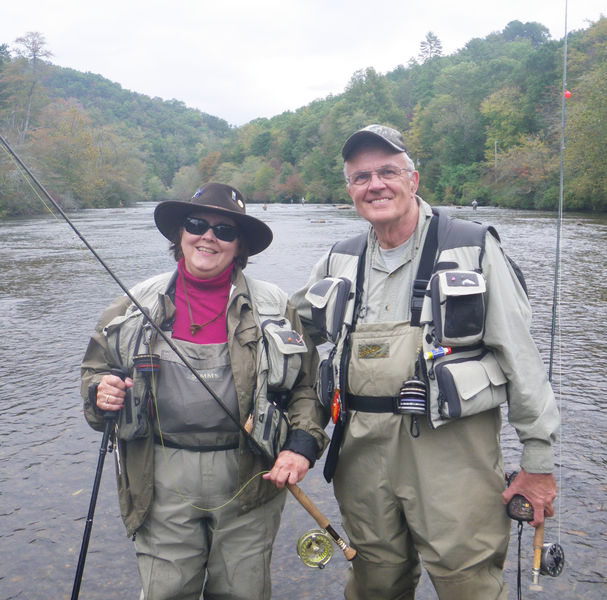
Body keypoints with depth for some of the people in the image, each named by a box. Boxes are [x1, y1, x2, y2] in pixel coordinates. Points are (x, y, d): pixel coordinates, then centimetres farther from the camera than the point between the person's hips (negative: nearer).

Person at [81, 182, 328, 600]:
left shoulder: (274, 307, 3)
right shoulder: (138, 303, 5)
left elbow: (308, 383, 3)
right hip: (163, 479, 1)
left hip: (248, 475, 0)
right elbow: (95, 368, 14)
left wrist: (302, 444, -10)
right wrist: (100, 393, -7)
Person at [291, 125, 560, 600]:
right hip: (363, 450, 4)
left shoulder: (473, 247, -2)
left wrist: (539, 459, -3)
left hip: (453, 446, -3)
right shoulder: (339, 261, 10)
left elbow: (521, 357, -2)